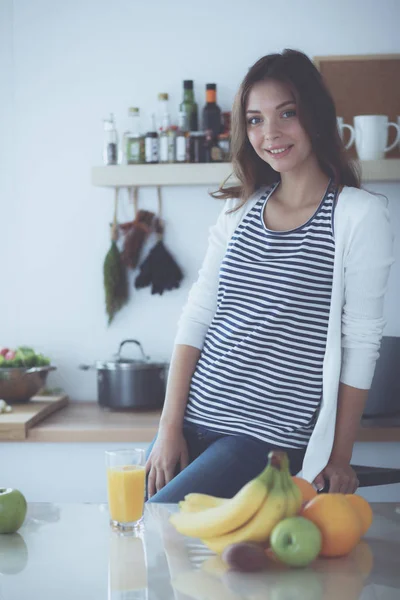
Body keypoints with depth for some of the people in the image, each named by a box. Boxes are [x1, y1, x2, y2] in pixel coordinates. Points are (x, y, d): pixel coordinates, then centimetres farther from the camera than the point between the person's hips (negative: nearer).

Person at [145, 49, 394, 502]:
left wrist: (339, 458, -4)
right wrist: (170, 428, 1)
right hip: (193, 419, 5)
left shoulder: (361, 214, -7)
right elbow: (198, 313, 7)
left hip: (269, 438, -5)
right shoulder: (240, 208, 9)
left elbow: (361, 343, -5)